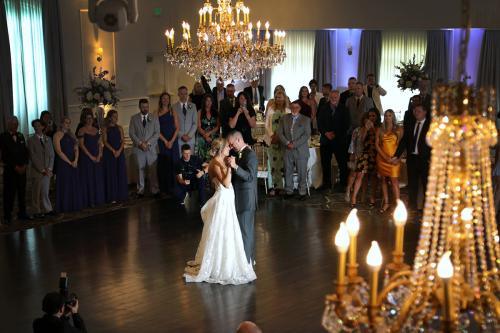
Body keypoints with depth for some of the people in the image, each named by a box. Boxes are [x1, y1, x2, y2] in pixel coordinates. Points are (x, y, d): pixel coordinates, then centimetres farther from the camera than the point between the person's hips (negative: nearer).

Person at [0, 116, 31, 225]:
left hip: (22, 169, 5)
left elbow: (26, 152, 13)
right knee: (9, 193, -3)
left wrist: (24, 165, -1)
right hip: (10, 169, -5)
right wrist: (15, 167, -12)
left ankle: (22, 213, 15)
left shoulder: (20, 136, 14)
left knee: (22, 192, 7)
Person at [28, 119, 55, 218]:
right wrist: (42, 170, -11)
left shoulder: (48, 139, 12)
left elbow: (52, 155, 10)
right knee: (37, 192, 2)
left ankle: (46, 210, 10)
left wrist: (49, 168, -3)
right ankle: (38, 211, 8)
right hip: (37, 171, -3)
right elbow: (33, 157, -7)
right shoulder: (31, 140, -2)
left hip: (47, 171, 3)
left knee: (45, 191, 4)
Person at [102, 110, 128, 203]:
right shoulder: (105, 129, 1)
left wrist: (119, 151, -11)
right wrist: (113, 151, -16)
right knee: (111, 174, -2)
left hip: (120, 153, 3)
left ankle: (121, 195, 10)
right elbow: (105, 141, -7)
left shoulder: (119, 128, 9)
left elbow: (123, 141, 4)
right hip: (109, 153, -3)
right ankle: (112, 197, 0)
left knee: (121, 173, 3)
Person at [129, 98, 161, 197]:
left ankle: (155, 190, 2)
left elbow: (157, 133, 2)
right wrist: (140, 143, -9)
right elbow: (131, 133, 3)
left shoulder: (154, 118, 9)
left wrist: (148, 143, -9)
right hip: (138, 148, 0)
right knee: (140, 169, 0)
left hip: (151, 148, 0)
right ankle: (140, 190, 6)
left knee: (153, 170, -3)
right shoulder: (134, 118, 9)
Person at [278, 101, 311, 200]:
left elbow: (307, 134, -5)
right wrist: (287, 143, -10)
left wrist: (294, 144, -13)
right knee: (288, 172, 5)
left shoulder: (305, 119, 4)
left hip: (301, 150, -2)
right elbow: (280, 133, 6)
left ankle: (302, 192, 8)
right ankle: (289, 191, 15)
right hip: (288, 150, 2)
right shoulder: (284, 118, 11)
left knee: (302, 172, -1)